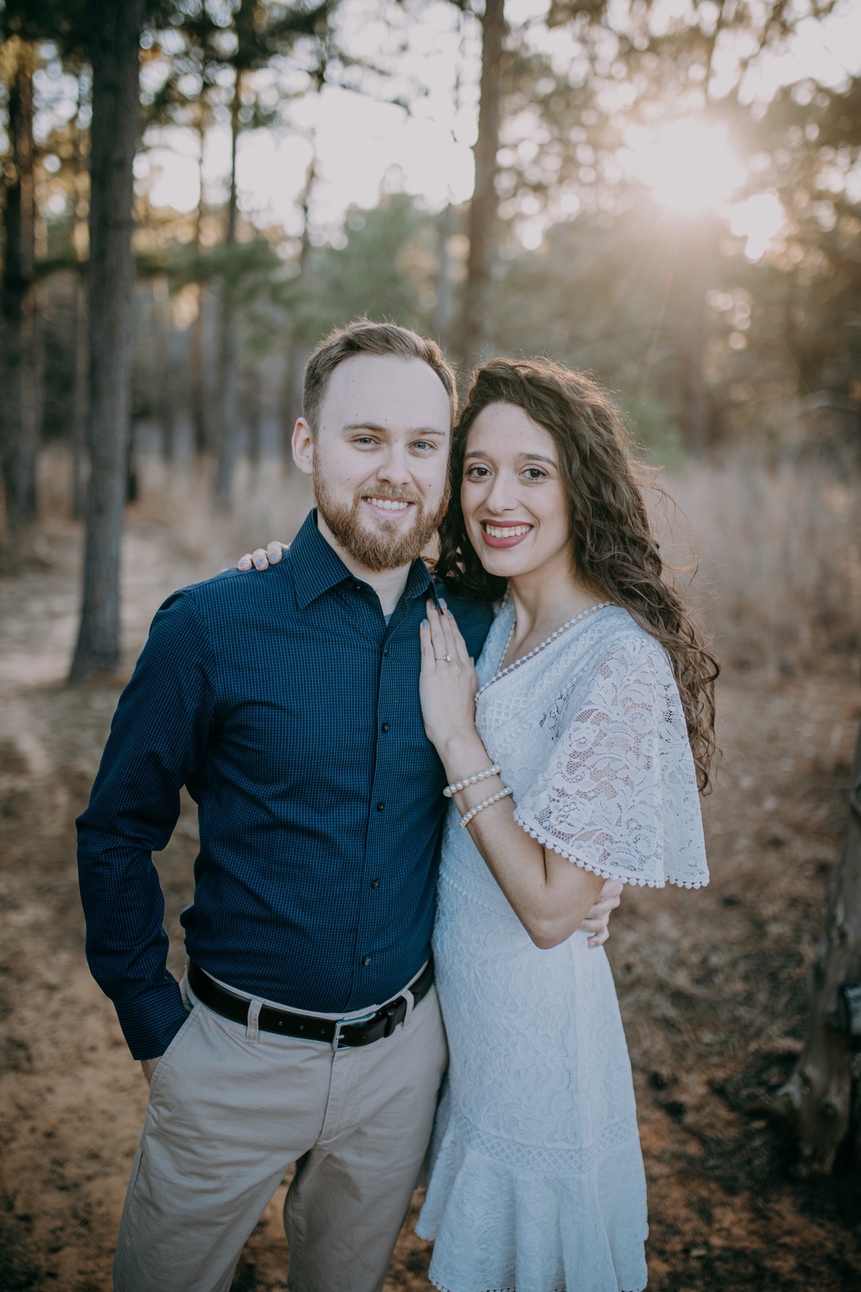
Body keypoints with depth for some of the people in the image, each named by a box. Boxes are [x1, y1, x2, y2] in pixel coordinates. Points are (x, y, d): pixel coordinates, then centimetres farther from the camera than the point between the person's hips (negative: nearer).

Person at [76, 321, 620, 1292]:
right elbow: (116, 832, -7)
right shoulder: (210, 626, -16)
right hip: (236, 1060, -2)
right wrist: (155, 1025, -6)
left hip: (404, 1049, 3)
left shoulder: (475, 632, -6)